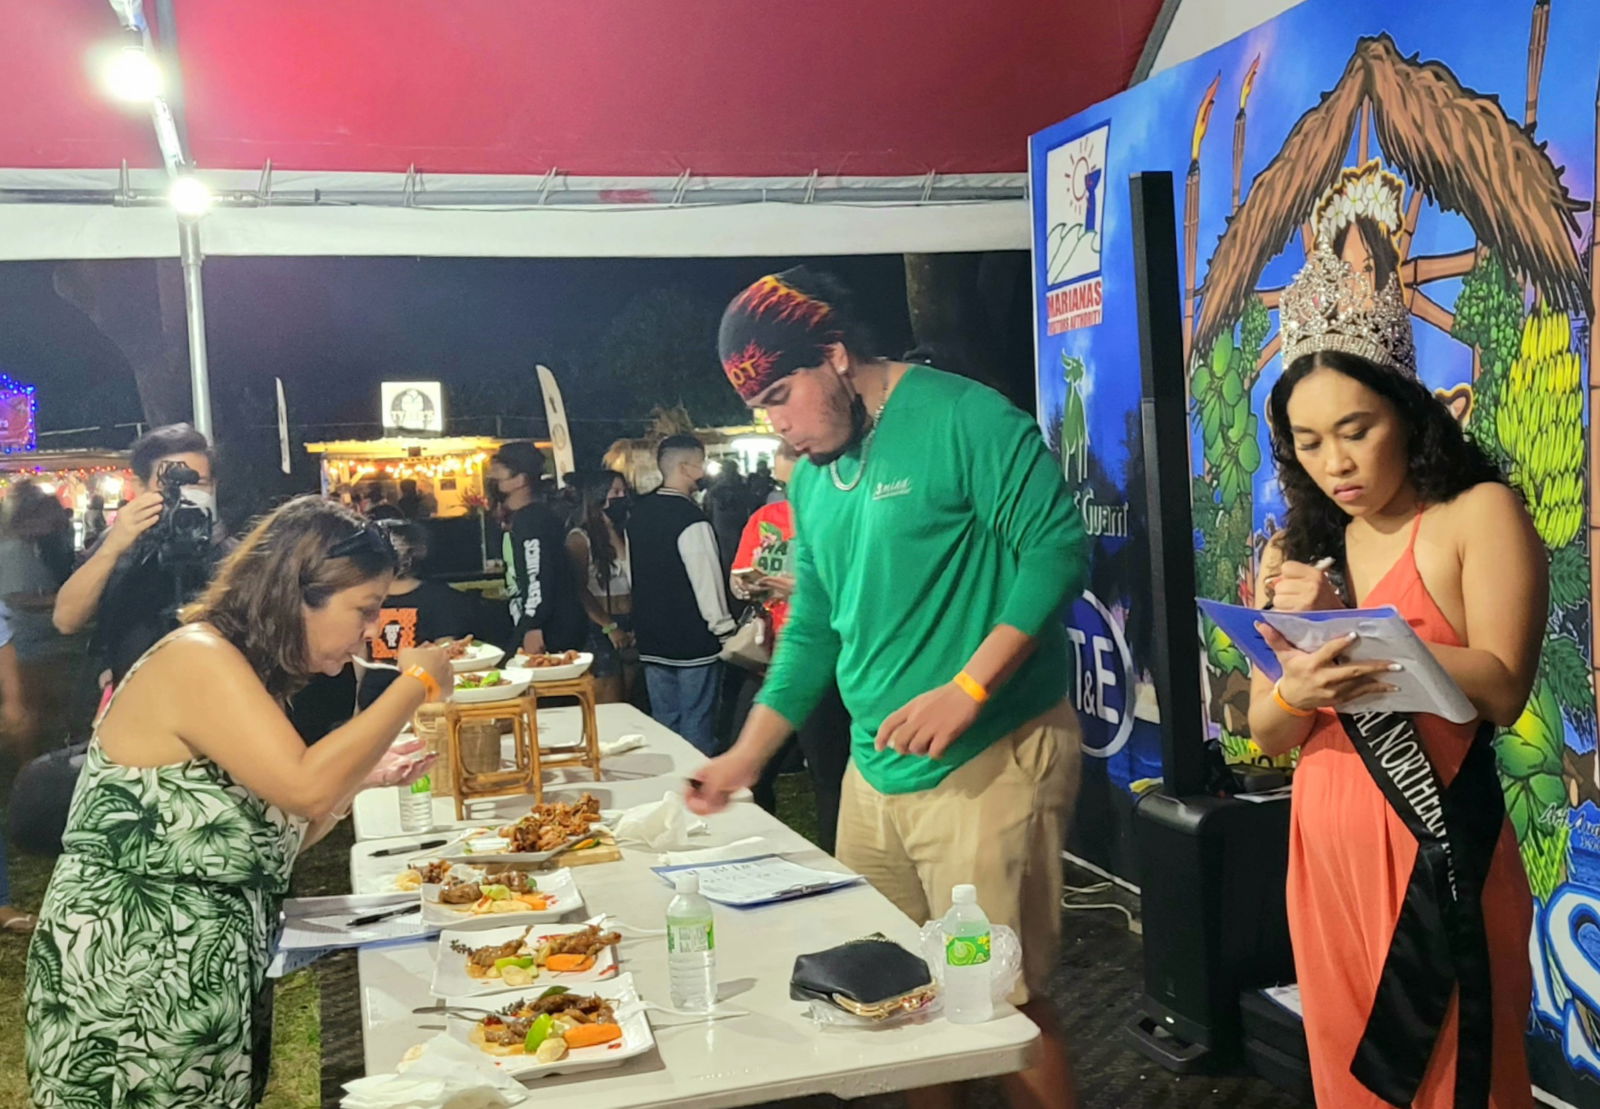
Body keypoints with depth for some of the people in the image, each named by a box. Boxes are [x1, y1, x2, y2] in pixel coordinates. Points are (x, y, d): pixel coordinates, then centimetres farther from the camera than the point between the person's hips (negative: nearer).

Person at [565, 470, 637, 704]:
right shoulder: (580, 538, -6)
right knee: (608, 706, -4)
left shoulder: (626, 532, 12)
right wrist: (610, 627, -12)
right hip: (601, 630, -6)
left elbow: (636, 582, 11)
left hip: (630, 627, 6)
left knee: (627, 700, 8)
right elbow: (580, 591, -11)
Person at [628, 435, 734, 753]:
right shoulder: (691, 520, -19)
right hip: (693, 640, -8)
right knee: (696, 727, 1)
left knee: (663, 724, 14)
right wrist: (724, 629, -9)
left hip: (652, 639, 8)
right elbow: (706, 580, -18)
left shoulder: (638, 514, 6)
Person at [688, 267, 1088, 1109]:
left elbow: (1055, 549, -16)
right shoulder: (810, 478, 12)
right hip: (875, 771, 8)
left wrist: (965, 689, -23)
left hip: (988, 763, -7)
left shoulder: (962, 418, -11)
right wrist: (744, 759, 14)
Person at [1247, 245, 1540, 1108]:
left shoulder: (1478, 514, -6)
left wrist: (1348, 623, -19)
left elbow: (1502, 689, -17)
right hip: (1324, 851, 6)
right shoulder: (1296, 550, 10)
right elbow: (1264, 730, 6)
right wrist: (1296, 689, -17)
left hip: (1437, 852, -5)